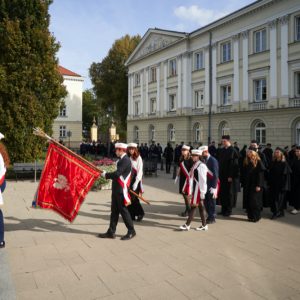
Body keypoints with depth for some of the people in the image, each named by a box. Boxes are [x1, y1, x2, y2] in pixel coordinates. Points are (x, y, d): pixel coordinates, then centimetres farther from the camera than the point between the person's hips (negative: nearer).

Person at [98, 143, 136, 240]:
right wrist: (106, 174, 8)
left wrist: (105, 174, -10)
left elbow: (117, 173, -22)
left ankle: (131, 231, 13)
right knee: (114, 211, 12)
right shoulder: (121, 160, 15)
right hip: (116, 190, 9)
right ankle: (111, 232, 19)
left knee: (123, 210, 0)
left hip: (121, 190, -9)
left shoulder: (125, 160, -16)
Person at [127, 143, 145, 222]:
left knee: (134, 198, -8)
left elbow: (140, 171, -10)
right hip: (129, 180, 5)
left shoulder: (138, 158, -6)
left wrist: (136, 182, -16)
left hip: (136, 180, -5)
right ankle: (131, 215, 15)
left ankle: (140, 213, 11)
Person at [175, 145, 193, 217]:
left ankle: (188, 210, 7)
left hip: (187, 178, -7)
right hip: (182, 178, 7)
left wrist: (190, 178, -20)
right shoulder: (181, 159, 11)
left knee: (186, 194, -5)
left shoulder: (190, 159, -11)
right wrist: (177, 177, 17)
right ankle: (187, 210, 22)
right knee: (183, 194, 11)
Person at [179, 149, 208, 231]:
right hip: (195, 189, 9)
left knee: (193, 206, -3)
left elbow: (203, 180, -17)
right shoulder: (195, 165, 11)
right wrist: (191, 191, 16)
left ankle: (187, 225, 4)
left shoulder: (201, 166, -16)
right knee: (201, 207, 13)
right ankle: (204, 225, 20)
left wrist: (202, 193, -17)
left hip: (199, 189, -9)